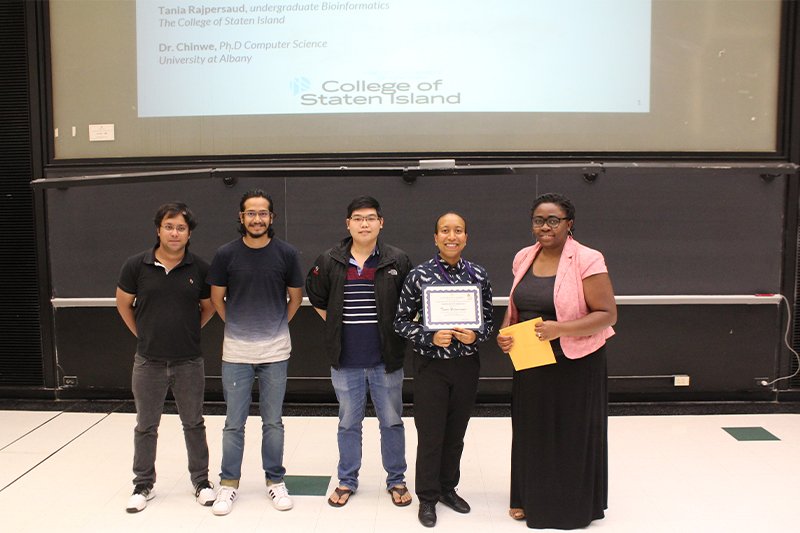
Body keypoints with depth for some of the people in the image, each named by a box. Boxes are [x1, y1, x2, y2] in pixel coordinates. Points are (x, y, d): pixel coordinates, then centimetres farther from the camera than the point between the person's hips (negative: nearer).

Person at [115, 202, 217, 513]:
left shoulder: (199, 269, -5)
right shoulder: (136, 265, -6)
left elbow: (208, 307, 9)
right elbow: (123, 303, 8)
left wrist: (187, 332, 6)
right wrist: (143, 335, 8)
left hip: (189, 361, 0)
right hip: (149, 361, 0)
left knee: (194, 423, 12)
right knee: (146, 426, 13)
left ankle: (201, 481, 27)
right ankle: (143, 485, 30)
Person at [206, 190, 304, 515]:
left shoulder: (286, 253, -4)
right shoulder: (226, 254, -4)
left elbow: (295, 296, 8)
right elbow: (217, 298, 8)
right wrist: (238, 325, 11)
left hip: (275, 352, 0)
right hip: (236, 353, 0)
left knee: (272, 421, 11)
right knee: (234, 423, 9)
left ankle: (275, 480, 26)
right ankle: (228, 483, 24)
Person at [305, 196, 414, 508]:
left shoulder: (398, 261, -4)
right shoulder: (329, 261, -1)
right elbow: (316, 298, 13)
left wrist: (397, 331, 1)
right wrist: (337, 327, 8)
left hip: (386, 359, -1)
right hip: (346, 360, 1)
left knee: (391, 422, 11)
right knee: (348, 423, 15)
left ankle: (396, 481, 29)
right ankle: (347, 481, 31)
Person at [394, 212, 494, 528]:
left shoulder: (479, 274, -1)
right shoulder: (419, 275, -9)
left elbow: (488, 320, 6)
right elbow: (401, 321, -4)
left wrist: (476, 335, -14)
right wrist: (430, 337, -18)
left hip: (466, 365, 3)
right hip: (431, 365, -3)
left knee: (456, 432, 16)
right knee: (430, 434, 6)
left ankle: (448, 488, 36)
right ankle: (428, 497, 25)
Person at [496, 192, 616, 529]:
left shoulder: (587, 261, -14)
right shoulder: (523, 258, 5)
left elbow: (607, 314, -15)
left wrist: (561, 329, -26)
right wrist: (505, 332, -4)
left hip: (575, 364, -5)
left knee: (571, 433, 8)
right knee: (531, 431, 15)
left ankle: (572, 505, 28)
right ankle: (530, 498, 35)